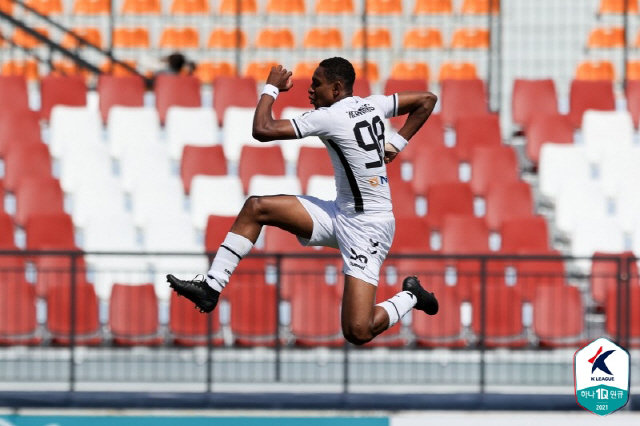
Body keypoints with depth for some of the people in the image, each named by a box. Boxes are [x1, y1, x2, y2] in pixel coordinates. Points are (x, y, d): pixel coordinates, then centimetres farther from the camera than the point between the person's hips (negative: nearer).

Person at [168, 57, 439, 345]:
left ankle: (410, 296, 11)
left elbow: (262, 130, -19)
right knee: (255, 208, 0)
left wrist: (272, 87, -2)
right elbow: (427, 99, 16)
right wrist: (396, 144, 17)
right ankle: (211, 287, 3)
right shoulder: (373, 105, 4)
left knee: (358, 333, -17)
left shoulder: (329, 117, -20)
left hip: (367, 227, -10)